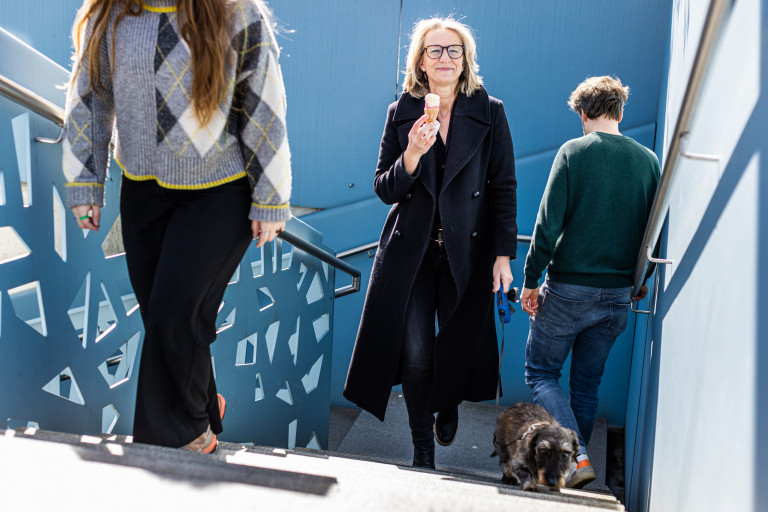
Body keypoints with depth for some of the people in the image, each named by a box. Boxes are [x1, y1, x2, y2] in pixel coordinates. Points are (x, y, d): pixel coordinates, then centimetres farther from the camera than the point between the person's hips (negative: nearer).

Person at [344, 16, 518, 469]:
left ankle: (448, 408, 44)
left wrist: (504, 254, -5)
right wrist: (412, 155, -17)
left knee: (458, 345, 8)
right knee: (415, 352, -1)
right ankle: (422, 448, 20)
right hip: (410, 252, 1)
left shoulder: (489, 113, 0)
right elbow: (385, 189, 2)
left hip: (467, 252, 0)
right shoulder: (401, 114, 5)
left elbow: (504, 187, 0)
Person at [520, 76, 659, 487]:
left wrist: (531, 279, -4)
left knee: (540, 373, 7)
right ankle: (577, 454, 24)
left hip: (568, 288, -5)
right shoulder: (648, 159, 4)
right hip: (618, 293, 5)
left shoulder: (573, 152, -9)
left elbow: (548, 223, -13)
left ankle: (576, 456, -6)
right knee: (587, 384, 16)